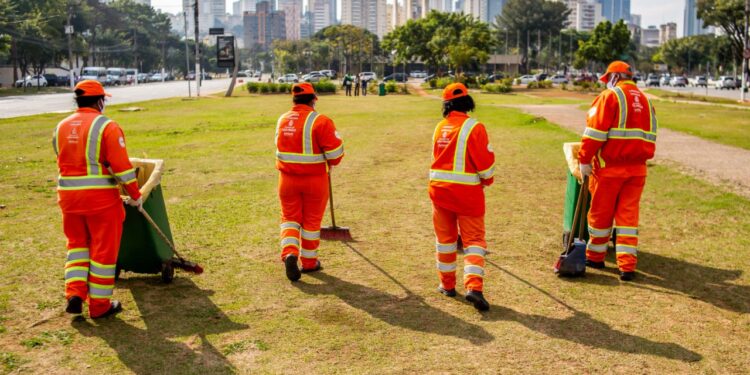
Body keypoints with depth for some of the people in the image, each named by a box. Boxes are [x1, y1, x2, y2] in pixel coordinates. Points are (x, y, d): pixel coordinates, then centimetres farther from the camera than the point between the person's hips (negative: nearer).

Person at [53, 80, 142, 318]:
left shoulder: (61, 127, 8)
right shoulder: (106, 126, -11)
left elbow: (64, 162, 13)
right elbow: (121, 165, -14)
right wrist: (135, 195, -5)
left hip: (67, 194, 5)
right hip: (101, 196, -5)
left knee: (77, 243, 22)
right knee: (103, 249, 6)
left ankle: (75, 293, 10)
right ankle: (99, 305, 14)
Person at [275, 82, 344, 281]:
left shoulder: (282, 120, 2)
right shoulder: (320, 121, -16)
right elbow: (335, 150, -17)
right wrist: (331, 162, 4)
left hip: (288, 178, 3)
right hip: (315, 179, -3)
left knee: (290, 217, 15)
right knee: (312, 220, 13)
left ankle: (289, 253, -8)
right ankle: (309, 261, 24)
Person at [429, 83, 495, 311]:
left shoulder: (440, 128, 5)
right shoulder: (474, 127, -13)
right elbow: (485, 161, -12)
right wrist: (487, 180, 8)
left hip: (439, 189, 5)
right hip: (467, 191, -5)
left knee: (445, 238, 17)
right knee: (473, 239, 1)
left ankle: (447, 284, 26)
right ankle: (473, 286, -15)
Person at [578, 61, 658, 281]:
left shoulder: (610, 96, -6)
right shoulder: (645, 101, 14)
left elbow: (595, 131, -13)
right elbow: (650, 137, 16)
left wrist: (584, 160, -9)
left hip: (609, 166, -5)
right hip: (637, 168, 5)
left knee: (601, 213, 9)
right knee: (628, 215, 6)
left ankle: (595, 256, 25)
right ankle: (627, 265, 2)